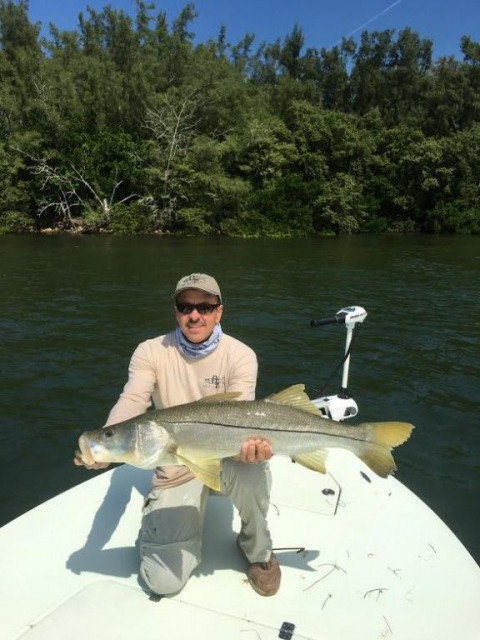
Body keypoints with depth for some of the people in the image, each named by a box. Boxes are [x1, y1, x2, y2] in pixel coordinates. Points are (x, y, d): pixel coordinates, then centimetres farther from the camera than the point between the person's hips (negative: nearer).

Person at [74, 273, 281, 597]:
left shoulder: (240, 355, -9)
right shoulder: (151, 352, -7)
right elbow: (131, 402, -22)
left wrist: (249, 445, -45)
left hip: (225, 457, 0)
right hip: (176, 471, 1)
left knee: (251, 469, -37)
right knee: (164, 581, -11)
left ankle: (258, 551, -3)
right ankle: (185, 525, 24)